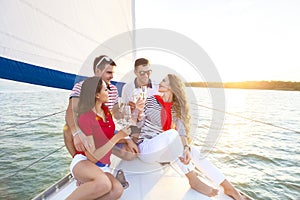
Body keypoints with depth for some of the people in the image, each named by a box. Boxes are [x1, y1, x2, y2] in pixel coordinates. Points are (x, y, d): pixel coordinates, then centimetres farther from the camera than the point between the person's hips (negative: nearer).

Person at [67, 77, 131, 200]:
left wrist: (125, 140, -3)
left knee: (117, 189, -25)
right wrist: (118, 136, -20)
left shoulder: (106, 110, 3)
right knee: (104, 183, -36)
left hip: (102, 168, 5)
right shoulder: (85, 118, -17)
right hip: (83, 163, -5)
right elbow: (92, 157, -17)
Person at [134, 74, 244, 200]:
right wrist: (140, 112, -25)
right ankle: (193, 180, -21)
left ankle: (228, 187, -3)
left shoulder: (176, 108, 5)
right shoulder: (151, 101, -3)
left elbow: (182, 131, -7)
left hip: (162, 149, 4)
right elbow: (138, 126, -4)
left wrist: (186, 147, -25)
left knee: (193, 151, -14)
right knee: (172, 133, -31)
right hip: (145, 147, -4)